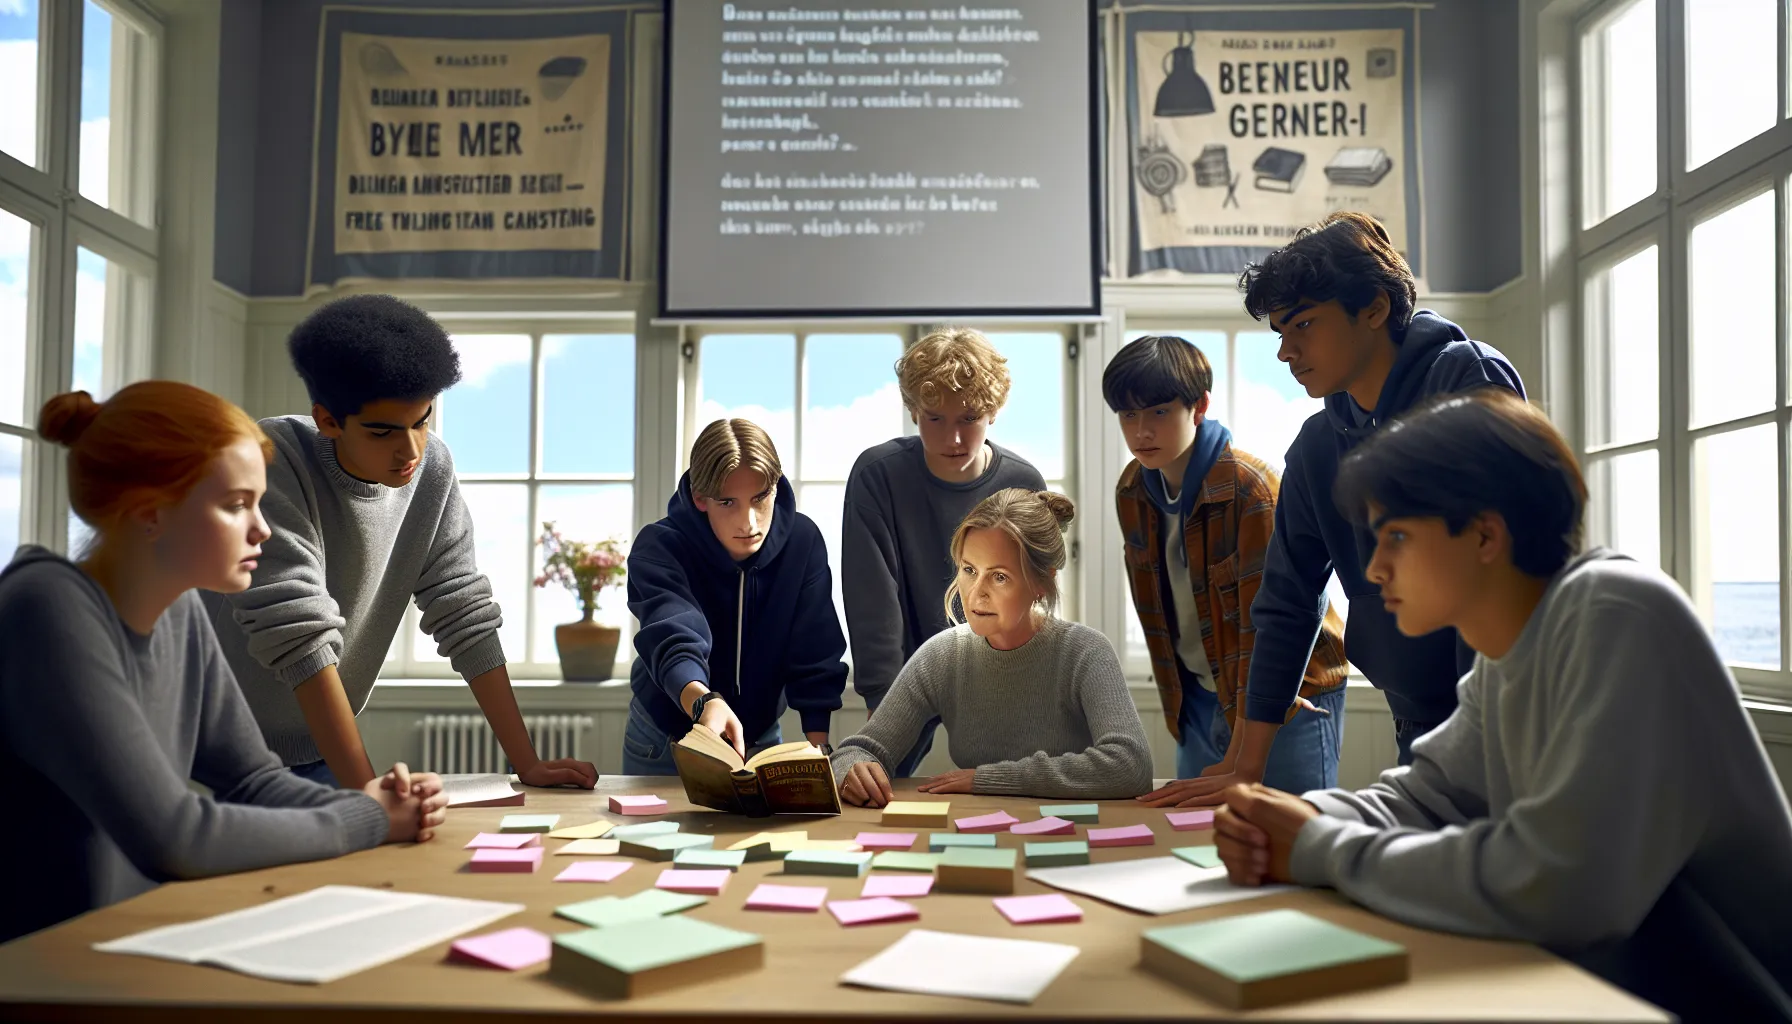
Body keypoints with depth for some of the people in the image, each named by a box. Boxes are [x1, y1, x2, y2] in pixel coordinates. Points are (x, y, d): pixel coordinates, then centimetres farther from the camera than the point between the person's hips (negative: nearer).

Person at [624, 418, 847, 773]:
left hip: (761, 738, 2)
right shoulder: (659, 549, -26)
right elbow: (673, 643, -42)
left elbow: (815, 656, -15)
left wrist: (818, 746, -24)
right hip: (665, 741, -2)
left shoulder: (803, 540, -18)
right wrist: (704, 703, -62)